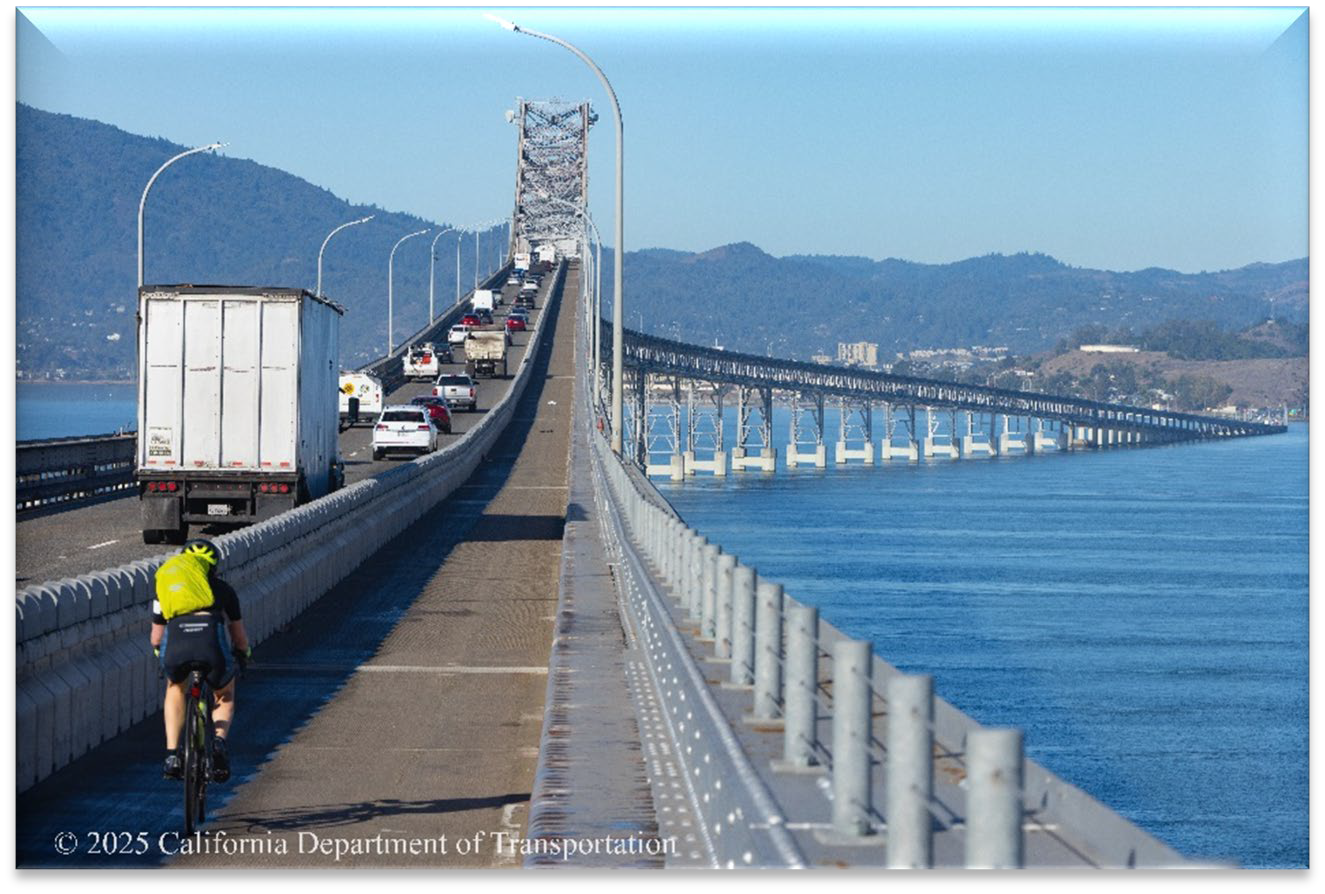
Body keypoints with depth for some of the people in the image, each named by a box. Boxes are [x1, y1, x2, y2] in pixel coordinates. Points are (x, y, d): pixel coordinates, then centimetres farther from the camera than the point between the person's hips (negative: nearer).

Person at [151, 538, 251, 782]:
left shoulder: (164, 583, 33)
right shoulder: (222, 588, 30)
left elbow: (156, 638, 40)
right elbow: (239, 636, 39)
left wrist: (161, 657, 62)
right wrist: (243, 655, 61)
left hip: (174, 640, 1)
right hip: (211, 638, -1)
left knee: (175, 689, 35)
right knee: (225, 697, 29)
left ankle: (172, 754, 21)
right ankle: (219, 740, 0)